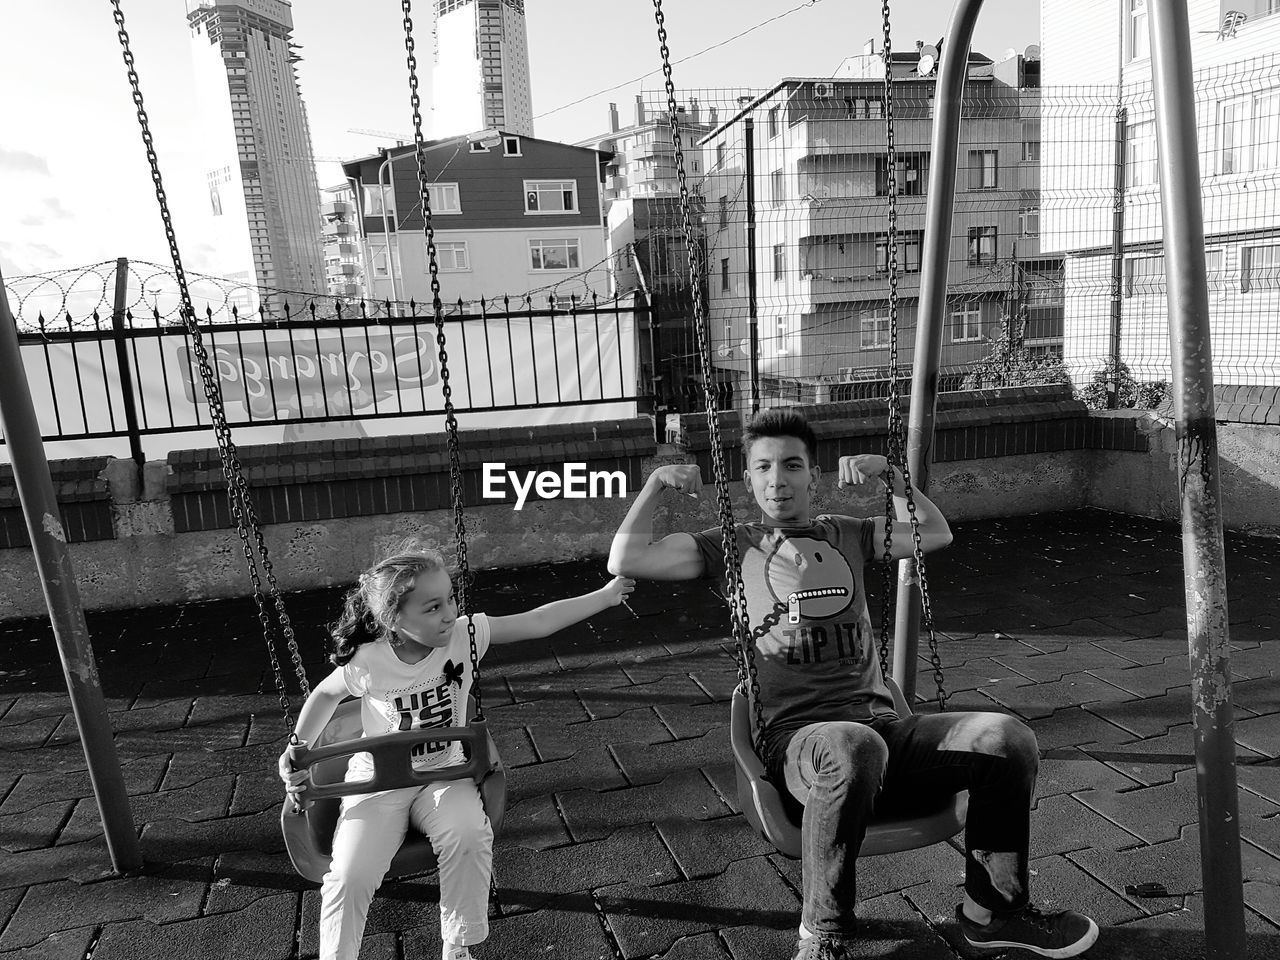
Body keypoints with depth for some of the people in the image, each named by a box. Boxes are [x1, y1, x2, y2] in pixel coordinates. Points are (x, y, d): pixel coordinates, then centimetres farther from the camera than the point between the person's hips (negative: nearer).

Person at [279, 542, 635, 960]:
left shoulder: (464, 635, -15)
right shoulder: (368, 662, -17)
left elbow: (538, 621, -18)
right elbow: (326, 694, 5)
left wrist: (606, 594, -21)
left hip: (445, 773, 1)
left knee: (469, 835, -29)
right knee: (349, 875, -21)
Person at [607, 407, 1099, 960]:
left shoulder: (846, 536, 22)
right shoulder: (733, 547, 13)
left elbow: (936, 535, 23)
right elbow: (625, 560, 7)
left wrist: (888, 475, 14)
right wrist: (656, 483, 7)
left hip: (882, 724, 4)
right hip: (799, 736, -4)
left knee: (1006, 737, -19)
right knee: (853, 748, -41)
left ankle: (990, 909, 5)